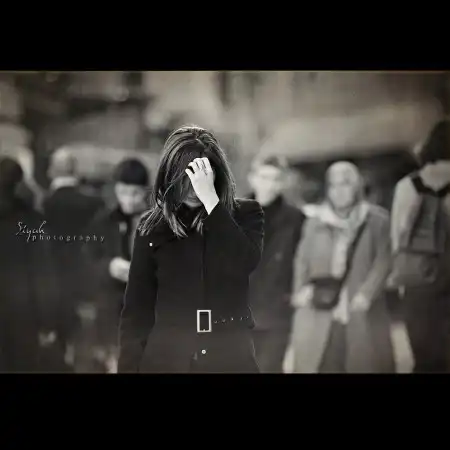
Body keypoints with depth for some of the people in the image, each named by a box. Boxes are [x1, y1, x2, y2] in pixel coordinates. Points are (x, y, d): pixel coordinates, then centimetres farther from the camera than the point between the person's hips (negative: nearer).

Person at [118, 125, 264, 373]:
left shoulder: (245, 214, 1)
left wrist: (210, 198, -18)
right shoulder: (153, 226, 2)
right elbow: (136, 310, 4)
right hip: (166, 358, 1)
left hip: (232, 358, 0)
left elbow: (243, 264, -19)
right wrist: (129, 367, -3)